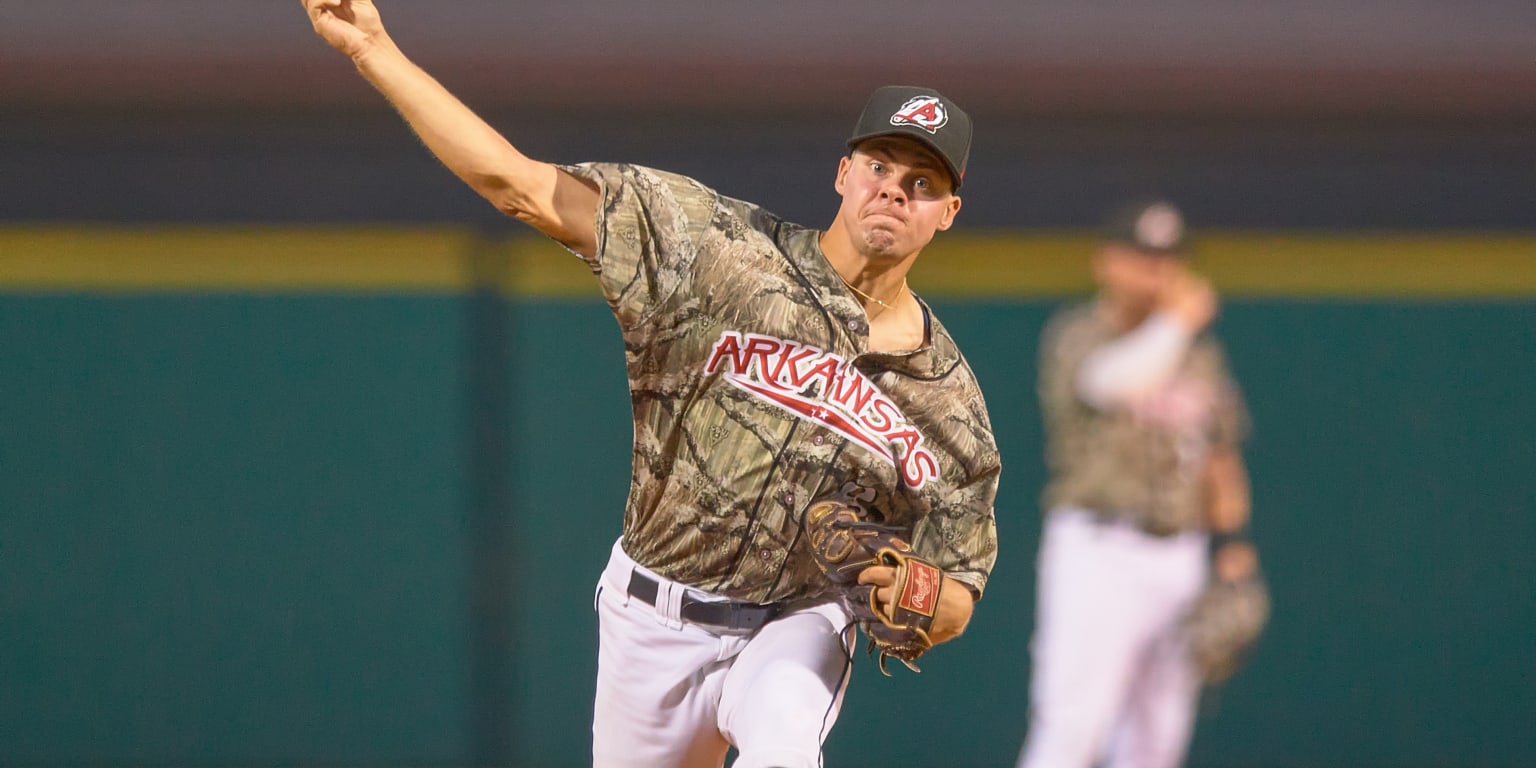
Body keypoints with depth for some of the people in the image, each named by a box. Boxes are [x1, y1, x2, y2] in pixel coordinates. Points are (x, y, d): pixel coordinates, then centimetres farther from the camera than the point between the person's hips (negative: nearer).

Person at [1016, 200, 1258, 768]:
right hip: (1097, 552, -6)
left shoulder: (1200, 354, 16)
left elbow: (1220, 457, 20)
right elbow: (1111, 380, -26)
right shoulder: (1074, 334, -3)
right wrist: (1177, 322, -15)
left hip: (1181, 559, 6)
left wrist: (1232, 543, 8)